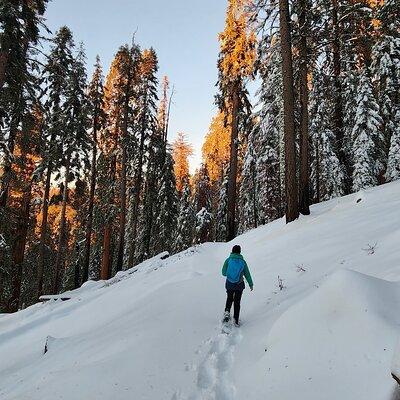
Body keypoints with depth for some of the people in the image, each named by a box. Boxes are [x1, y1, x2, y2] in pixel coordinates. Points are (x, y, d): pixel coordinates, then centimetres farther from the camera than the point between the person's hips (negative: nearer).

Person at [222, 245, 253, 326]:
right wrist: (251, 284, 14)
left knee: (229, 299, 23)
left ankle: (227, 312, 0)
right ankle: (236, 320, 17)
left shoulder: (228, 260, -7)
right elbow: (247, 274, 2)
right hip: (239, 285, 0)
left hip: (229, 284, 0)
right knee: (237, 302, 15)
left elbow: (224, 273, -5)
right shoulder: (242, 261, -5)